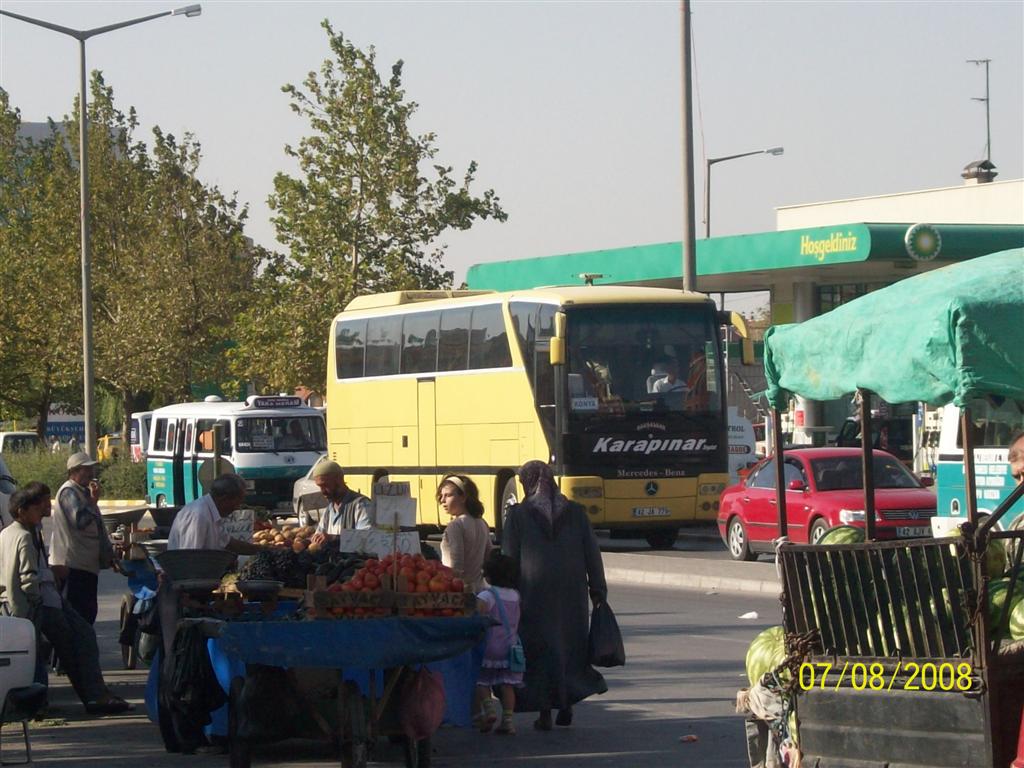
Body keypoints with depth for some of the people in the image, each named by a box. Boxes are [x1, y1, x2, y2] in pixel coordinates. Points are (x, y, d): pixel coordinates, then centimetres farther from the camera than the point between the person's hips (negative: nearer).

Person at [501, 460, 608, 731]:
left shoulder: (518, 515, -4)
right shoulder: (575, 512, 2)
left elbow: (509, 559, -4)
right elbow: (592, 554, 4)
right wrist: (598, 590, 10)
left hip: (534, 592, -2)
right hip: (572, 594, 2)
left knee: (539, 648, 4)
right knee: (570, 645, 16)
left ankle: (545, 713, 2)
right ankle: (567, 705, 13)